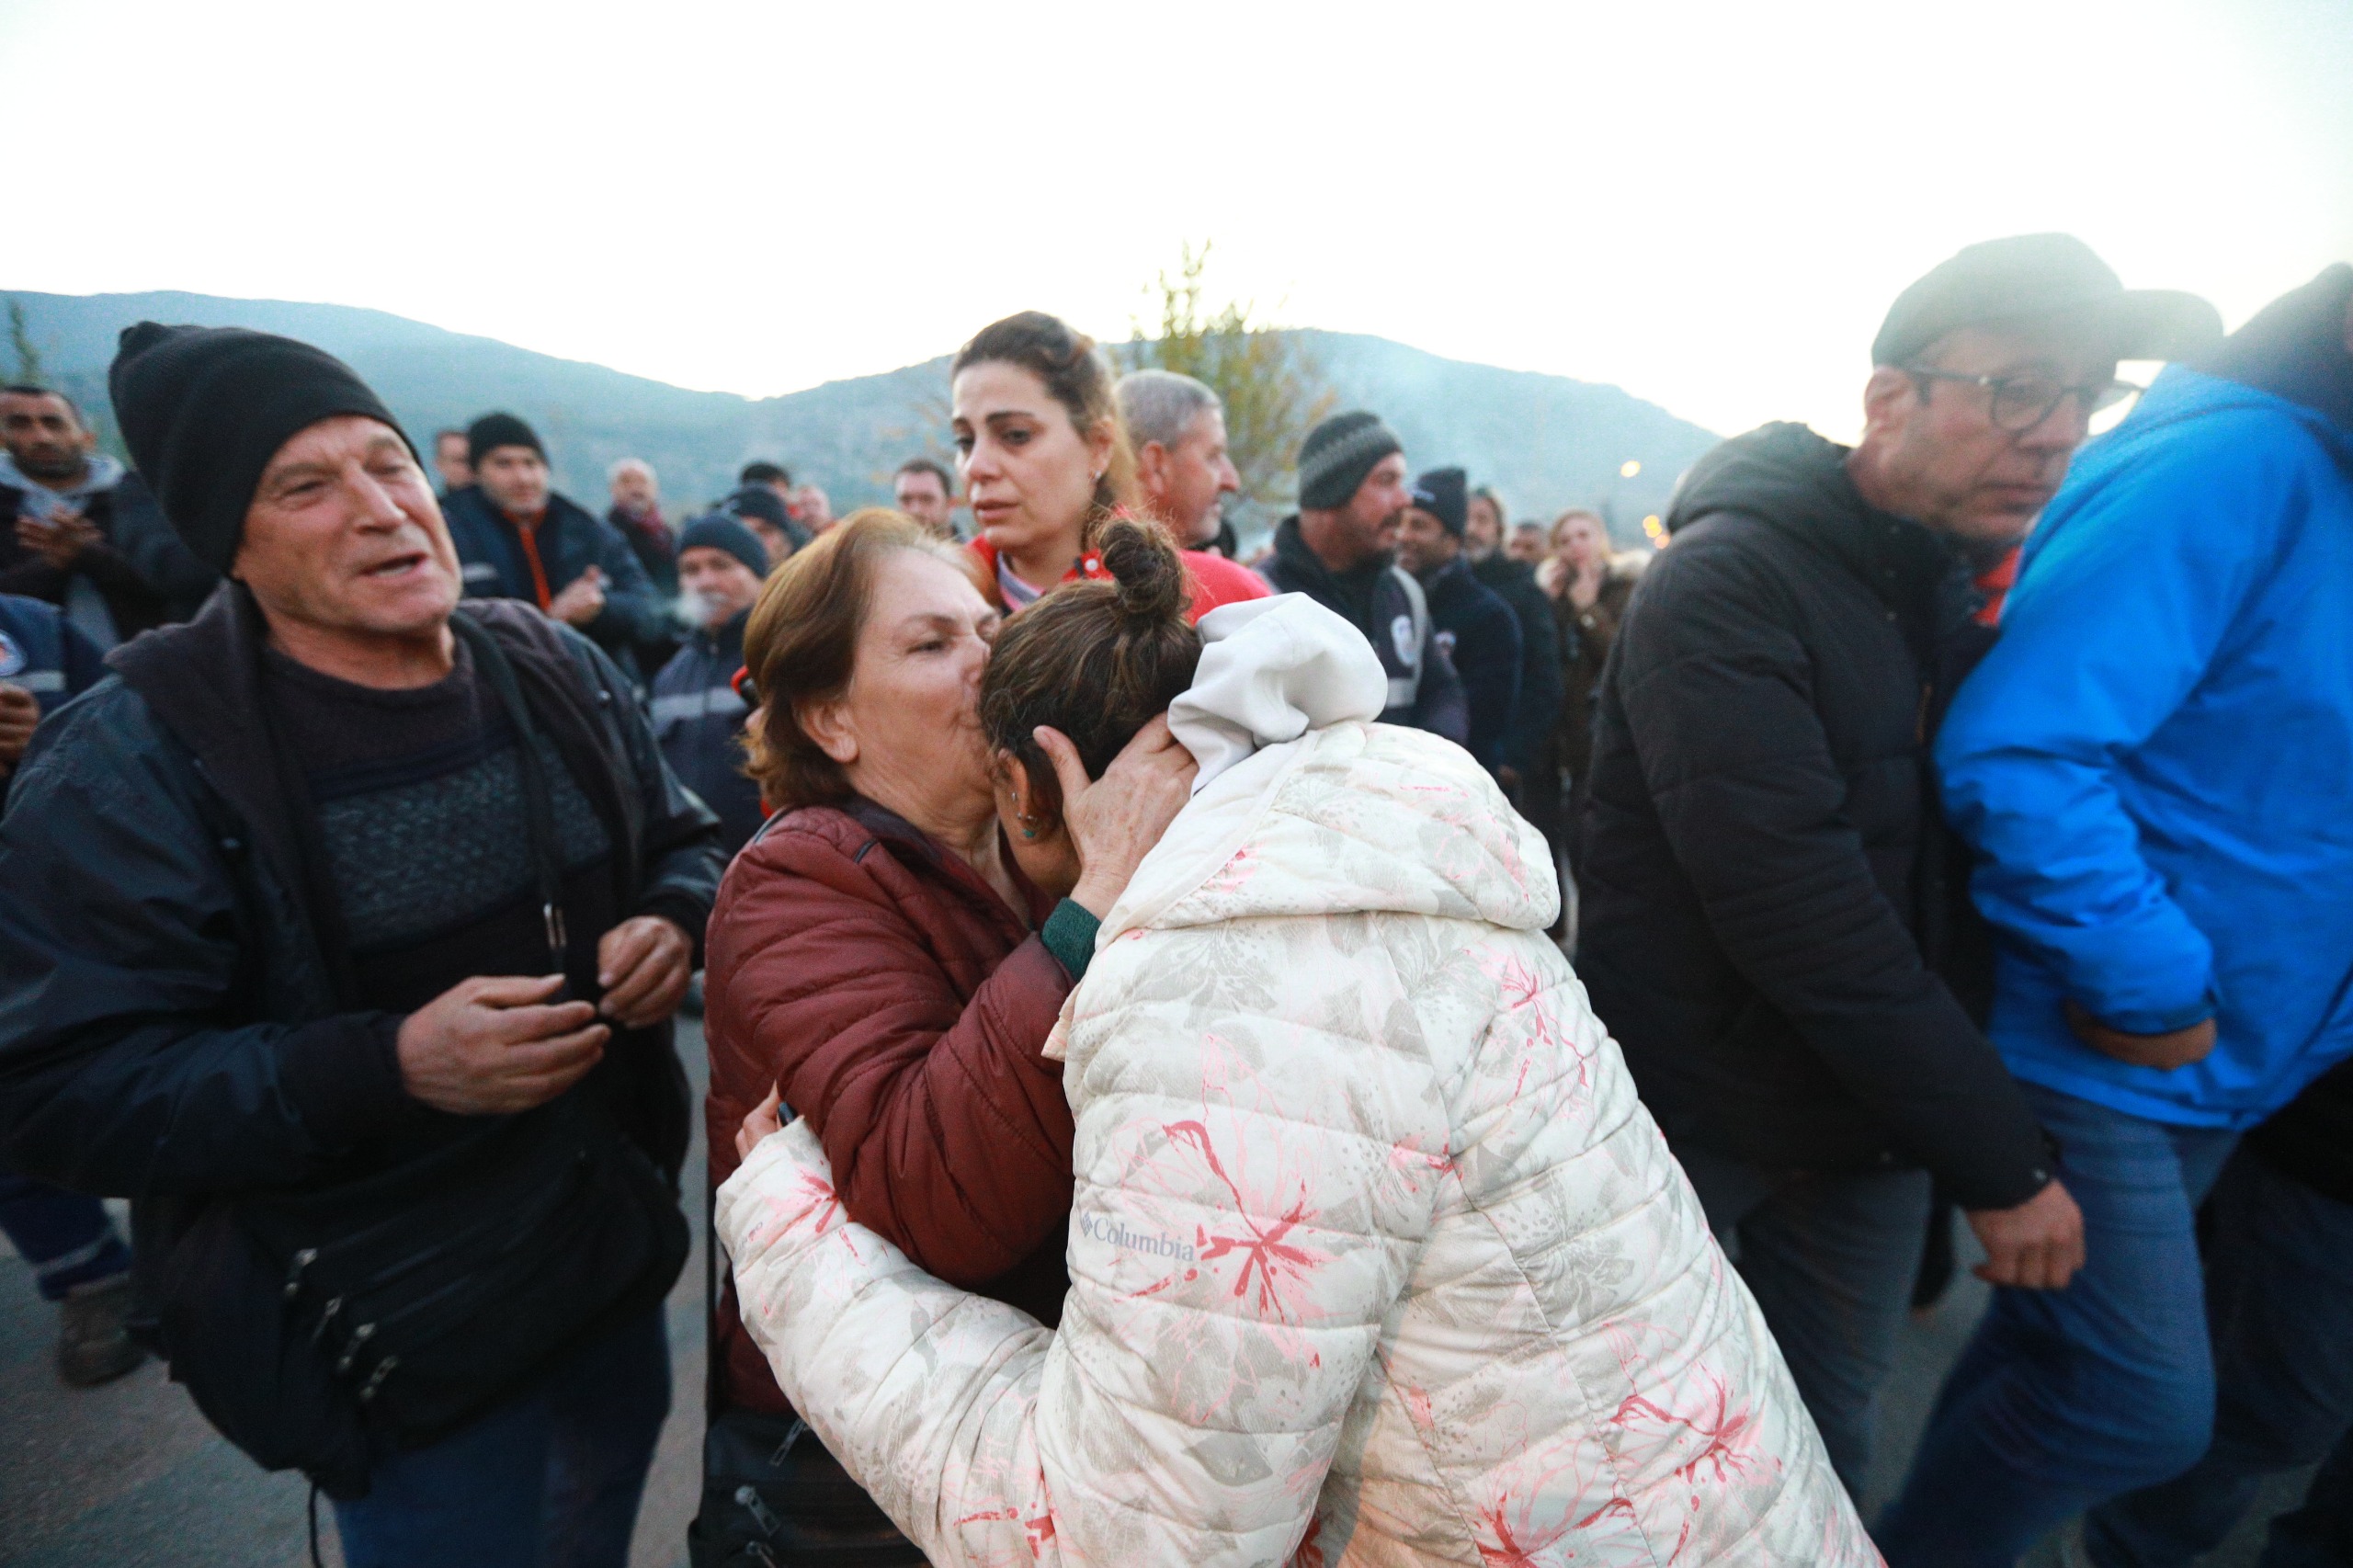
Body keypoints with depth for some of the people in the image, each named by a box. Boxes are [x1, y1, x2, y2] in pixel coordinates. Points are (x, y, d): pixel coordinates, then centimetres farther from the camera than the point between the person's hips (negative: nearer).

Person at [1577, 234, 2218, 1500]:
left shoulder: (1979, 596, 5)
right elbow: (1795, 915, -27)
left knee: (1822, 1452, 19)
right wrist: (2001, 1159, -19)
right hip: (1690, 1115, -6)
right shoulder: (1726, 582, -21)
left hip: (1869, 1128, 6)